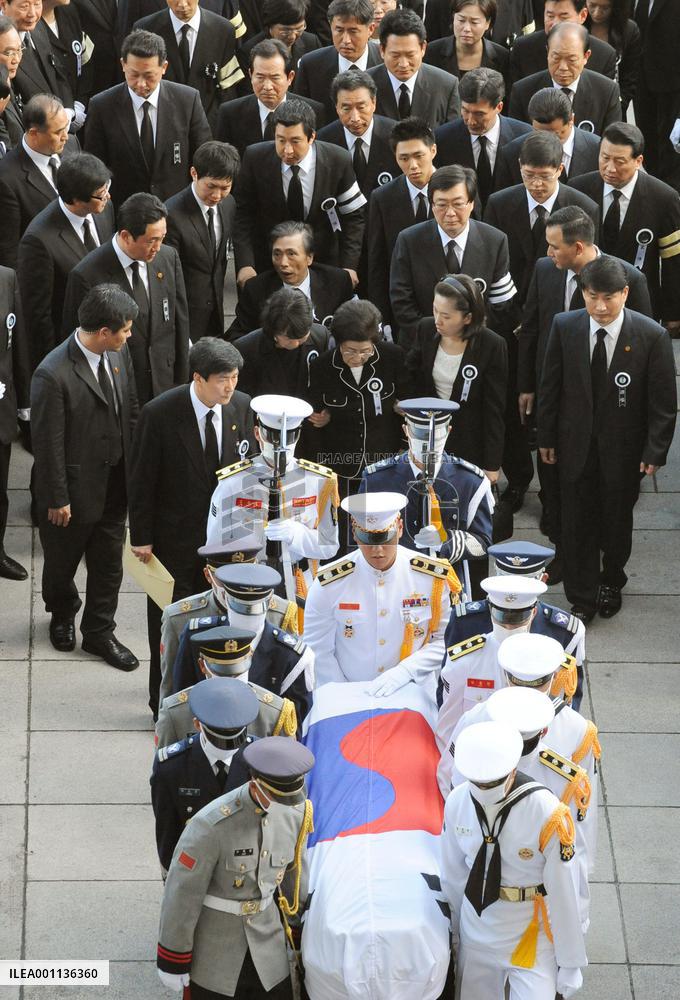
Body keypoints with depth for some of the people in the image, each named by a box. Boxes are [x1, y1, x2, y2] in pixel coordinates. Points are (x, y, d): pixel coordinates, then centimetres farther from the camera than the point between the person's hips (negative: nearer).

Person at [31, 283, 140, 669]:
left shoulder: (119, 354, -6)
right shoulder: (53, 374, -29)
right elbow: (48, 444, -21)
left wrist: (134, 469, 10)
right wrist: (56, 499, -14)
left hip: (115, 484, 6)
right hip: (76, 487, -6)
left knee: (109, 563, 16)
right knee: (62, 561, 19)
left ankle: (99, 633, 33)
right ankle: (62, 614, 46)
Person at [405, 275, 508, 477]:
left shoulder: (492, 346, -18)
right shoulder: (427, 329, -7)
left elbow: (494, 409, -12)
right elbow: (411, 375, 11)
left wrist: (492, 465, -10)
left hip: (470, 447, -4)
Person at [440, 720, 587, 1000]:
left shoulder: (547, 814, -26)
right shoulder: (458, 801, -11)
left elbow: (564, 896, -16)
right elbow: (453, 874, 4)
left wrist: (571, 964, -9)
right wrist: (450, 933, 14)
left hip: (532, 942, -4)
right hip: (475, 937, 4)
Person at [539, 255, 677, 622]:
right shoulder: (565, 327, -10)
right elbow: (550, 385, 1)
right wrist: (546, 436, 4)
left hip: (623, 448, -1)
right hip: (575, 444, 1)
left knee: (616, 522, 18)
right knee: (577, 523, 8)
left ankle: (611, 583, 42)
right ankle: (582, 598, 24)